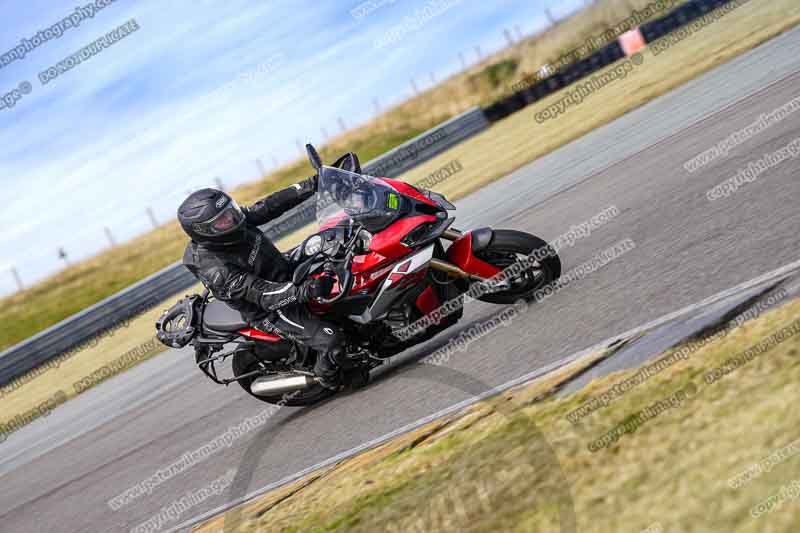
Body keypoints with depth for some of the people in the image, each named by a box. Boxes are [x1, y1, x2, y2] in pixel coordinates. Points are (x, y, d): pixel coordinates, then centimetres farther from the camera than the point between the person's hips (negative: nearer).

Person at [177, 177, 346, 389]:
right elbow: (264, 295, -35)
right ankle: (326, 379, 12)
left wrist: (312, 185, -10)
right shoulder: (216, 270, -31)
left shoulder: (234, 219, -9)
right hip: (270, 312, -9)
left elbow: (271, 206, -4)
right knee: (331, 341, -19)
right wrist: (306, 290, -46)